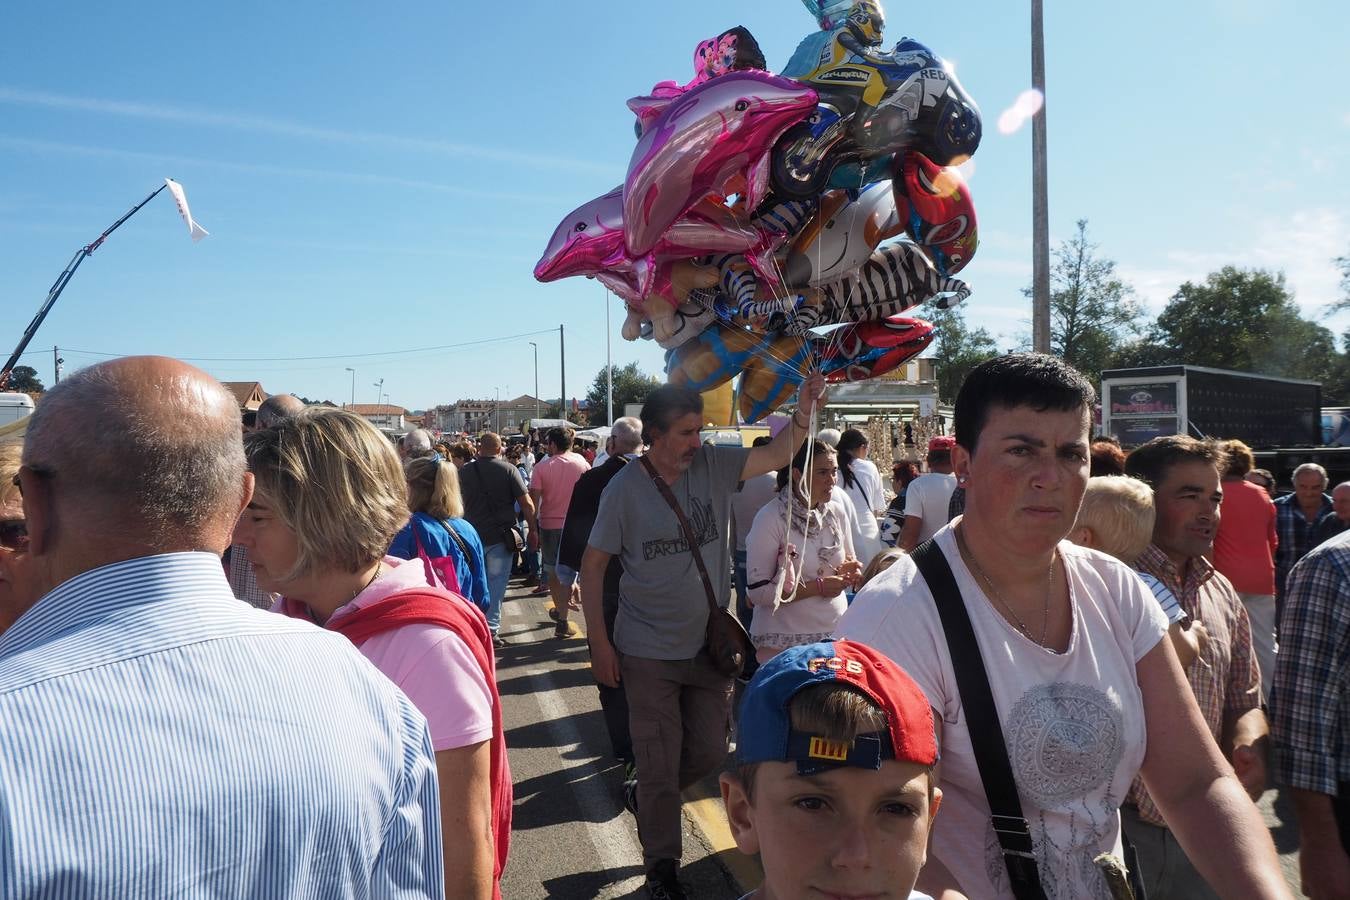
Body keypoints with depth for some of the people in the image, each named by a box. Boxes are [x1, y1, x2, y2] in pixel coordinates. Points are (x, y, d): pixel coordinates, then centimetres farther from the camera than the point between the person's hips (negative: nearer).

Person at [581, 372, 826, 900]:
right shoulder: (624, 489, -13)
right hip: (649, 653, -4)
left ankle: (650, 796, 45)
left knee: (709, 752, 16)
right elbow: (593, 565, -7)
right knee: (659, 765, 7)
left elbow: (777, 455, -7)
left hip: (709, 645, 4)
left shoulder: (714, 466, -4)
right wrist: (599, 643, -8)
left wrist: (805, 408, -25)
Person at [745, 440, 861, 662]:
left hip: (835, 633, 5)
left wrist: (848, 573, -6)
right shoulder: (770, 518, -14)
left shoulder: (837, 515, 4)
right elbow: (758, 592, -17)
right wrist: (818, 587, -18)